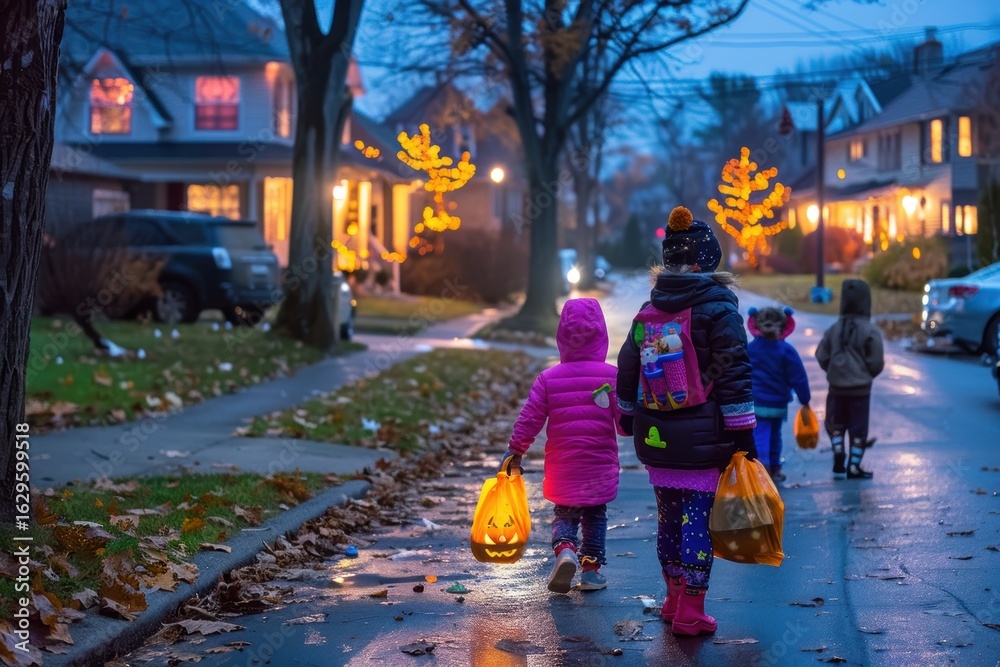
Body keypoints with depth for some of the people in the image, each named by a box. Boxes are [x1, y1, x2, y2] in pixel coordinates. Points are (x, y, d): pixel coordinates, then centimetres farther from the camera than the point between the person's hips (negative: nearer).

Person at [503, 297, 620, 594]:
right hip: (600, 465, -1)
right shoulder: (611, 375, -8)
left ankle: (564, 549, -13)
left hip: (561, 466, 1)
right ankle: (591, 570, 15)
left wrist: (514, 451, 8)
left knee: (565, 513, 15)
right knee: (595, 516, 16)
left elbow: (529, 419, -2)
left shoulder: (548, 378, -4)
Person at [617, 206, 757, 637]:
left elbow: (627, 370, 15)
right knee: (699, 520, -1)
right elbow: (733, 374, -12)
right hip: (704, 440, -5)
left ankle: (675, 600, 27)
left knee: (669, 519, 15)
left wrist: (628, 416, 28)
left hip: (657, 437, 5)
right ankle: (689, 613, 1)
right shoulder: (717, 308, -9)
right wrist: (742, 432, -8)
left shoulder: (648, 311, 8)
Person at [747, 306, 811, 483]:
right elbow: (798, 378, -9)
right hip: (778, 403, 1)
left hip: (755, 403, -1)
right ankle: (775, 469, 29)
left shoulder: (749, 349, -6)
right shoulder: (786, 350, -11)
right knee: (775, 435, 18)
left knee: (760, 436, -3)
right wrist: (805, 400, 1)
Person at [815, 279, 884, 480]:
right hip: (860, 388, -3)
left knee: (836, 425, 19)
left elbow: (821, 356, -1)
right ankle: (854, 467, 9)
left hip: (837, 387, 3)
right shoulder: (870, 331, -13)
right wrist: (867, 375, 8)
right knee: (858, 428, 6)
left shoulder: (834, 329, -2)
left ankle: (838, 459, 11)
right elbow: (876, 362, -12)